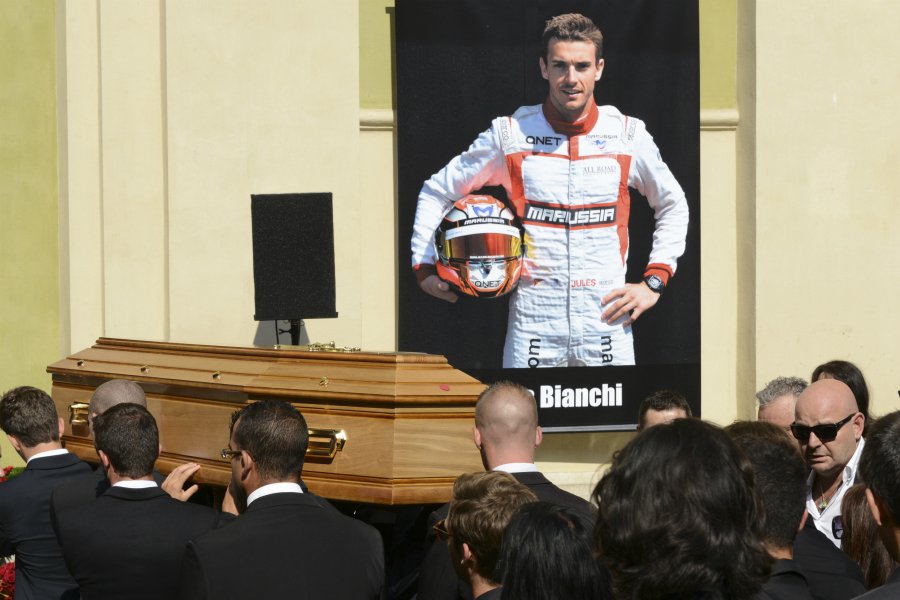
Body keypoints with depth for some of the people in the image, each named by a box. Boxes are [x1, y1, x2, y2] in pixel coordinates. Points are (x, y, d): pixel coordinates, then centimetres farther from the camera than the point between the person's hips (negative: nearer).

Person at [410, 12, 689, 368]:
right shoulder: (510, 134, 2)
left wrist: (654, 283, 10)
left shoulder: (627, 135, 5)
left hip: (607, 322, 1)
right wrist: (424, 267, 3)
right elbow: (437, 192, 13)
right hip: (533, 322, -1)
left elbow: (673, 206, 20)